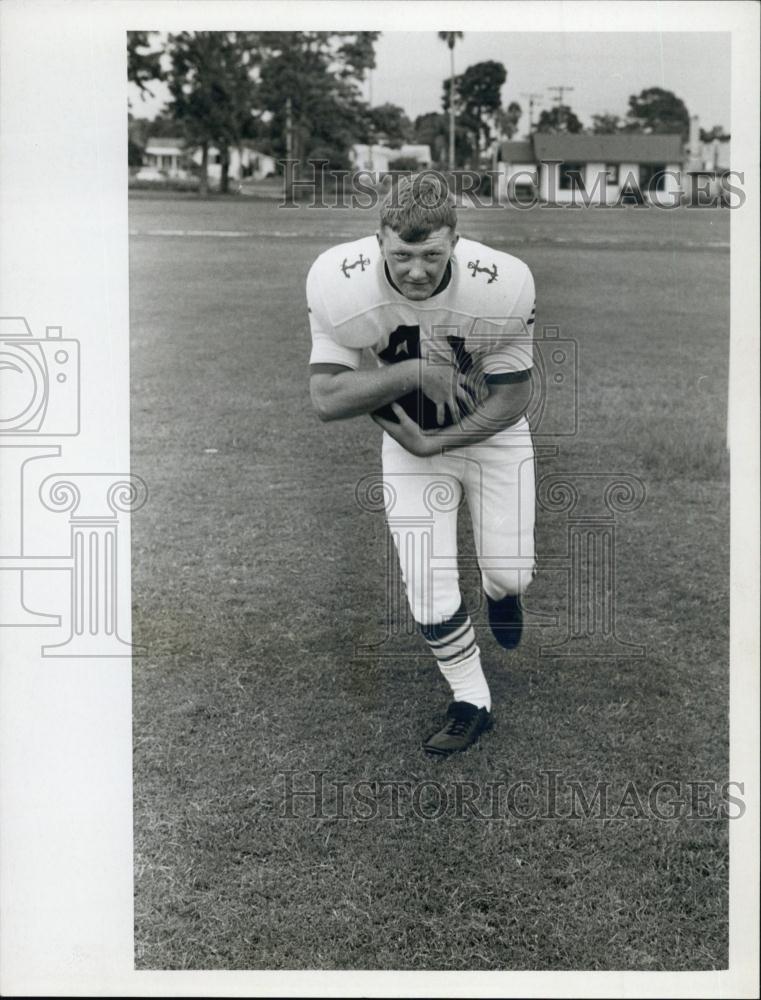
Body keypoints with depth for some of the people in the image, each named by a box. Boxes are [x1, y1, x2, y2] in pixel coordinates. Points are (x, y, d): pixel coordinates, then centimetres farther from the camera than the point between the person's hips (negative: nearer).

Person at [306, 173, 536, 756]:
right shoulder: (342, 285, -28)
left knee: (509, 575, 5)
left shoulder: (499, 286, -30)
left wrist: (432, 443, -24)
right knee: (431, 599, -2)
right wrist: (412, 373, -37)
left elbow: (512, 398, -18)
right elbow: (327, 399, -27)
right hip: (409, 440, 1)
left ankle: (500, 589, 46)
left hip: (492, 434, 0)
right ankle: (472, 704, 23)